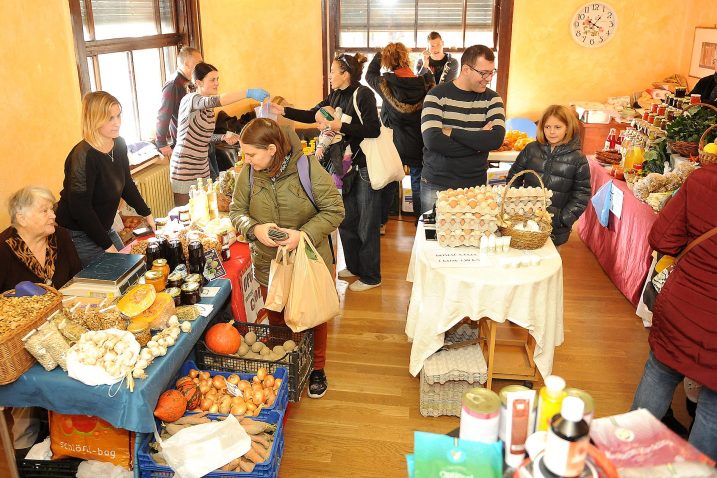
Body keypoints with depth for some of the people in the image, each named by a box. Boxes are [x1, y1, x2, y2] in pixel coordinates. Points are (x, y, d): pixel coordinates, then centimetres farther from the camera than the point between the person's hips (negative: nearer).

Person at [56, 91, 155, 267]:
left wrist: (147, 214, 12)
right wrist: (107, 245, -21)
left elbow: (126, 185, 14)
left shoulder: (119, 145, -2)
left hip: (104, 228, 8)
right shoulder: (83, 156, -25)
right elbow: (80, 208, -25)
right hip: (78, 235, -8)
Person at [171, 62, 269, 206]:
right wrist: (248, 93, -43)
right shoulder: (190, 100, -15)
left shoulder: (208, 107, 10)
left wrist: (224, 137, -2)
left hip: (203, 167, 7)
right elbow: (215, 101, -37)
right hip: (185, 168, -7)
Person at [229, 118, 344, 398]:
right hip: (268, 265, 3)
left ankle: (316, 369, 42)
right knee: (276, 321, 21)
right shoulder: (248, 173, -9)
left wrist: (304, 234, -29)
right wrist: (254, 229, -22)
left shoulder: (308, 169, -20)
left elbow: (334, 211, -15)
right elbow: (236, 211, 0)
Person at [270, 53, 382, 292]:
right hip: (347, 167, 8)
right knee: (346, 220, 16)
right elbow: (311, 115, 15)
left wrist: (341, 126, -25)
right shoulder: (335, 96, 8)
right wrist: (283, 111, 7)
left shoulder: (363, 95, -15)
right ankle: (354, 267, 34)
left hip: (366, 167, -8)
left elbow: (373, 129, -24)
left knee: (367, 225, 1)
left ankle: (371, 277, 15)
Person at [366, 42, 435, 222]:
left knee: (388, 183, 17)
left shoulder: (385, 84, -15)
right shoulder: (425, 83, -15)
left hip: (394, 144, 0)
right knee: (418, 183, 16)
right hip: (418, 146, 0)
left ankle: (381, 222, 29)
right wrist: (427, 67, 23)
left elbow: (370, 75, 6)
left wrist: (380, 54, 17)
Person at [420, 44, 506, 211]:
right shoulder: (437, 95, -5)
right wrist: (479, 142, -15)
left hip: (475, 185, 2)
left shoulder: (492, 99, 4)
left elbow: (497, 139, -13)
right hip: (436, 184, -2)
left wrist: (452, 132, -16)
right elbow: (432, 140, -20)